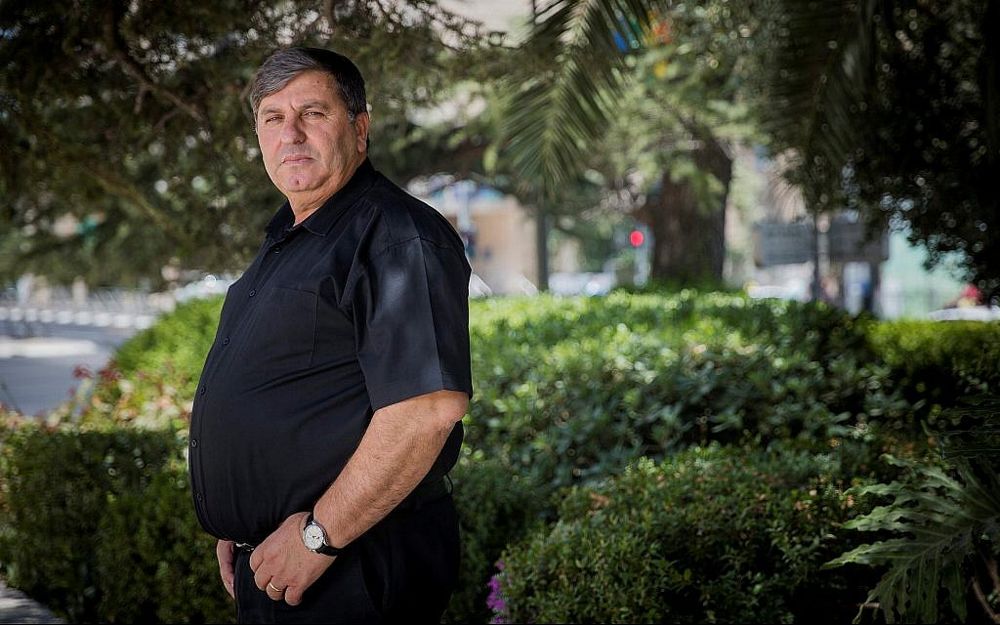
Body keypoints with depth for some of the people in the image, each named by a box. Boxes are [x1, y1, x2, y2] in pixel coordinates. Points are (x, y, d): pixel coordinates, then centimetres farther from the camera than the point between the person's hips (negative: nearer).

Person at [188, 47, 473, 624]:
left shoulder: (396, 235, -16)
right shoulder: (286, 241, 16)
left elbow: (430, 406, -27)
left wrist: (319, 534, -23)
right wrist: (240, 526, 16)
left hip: (353, 574, -9)